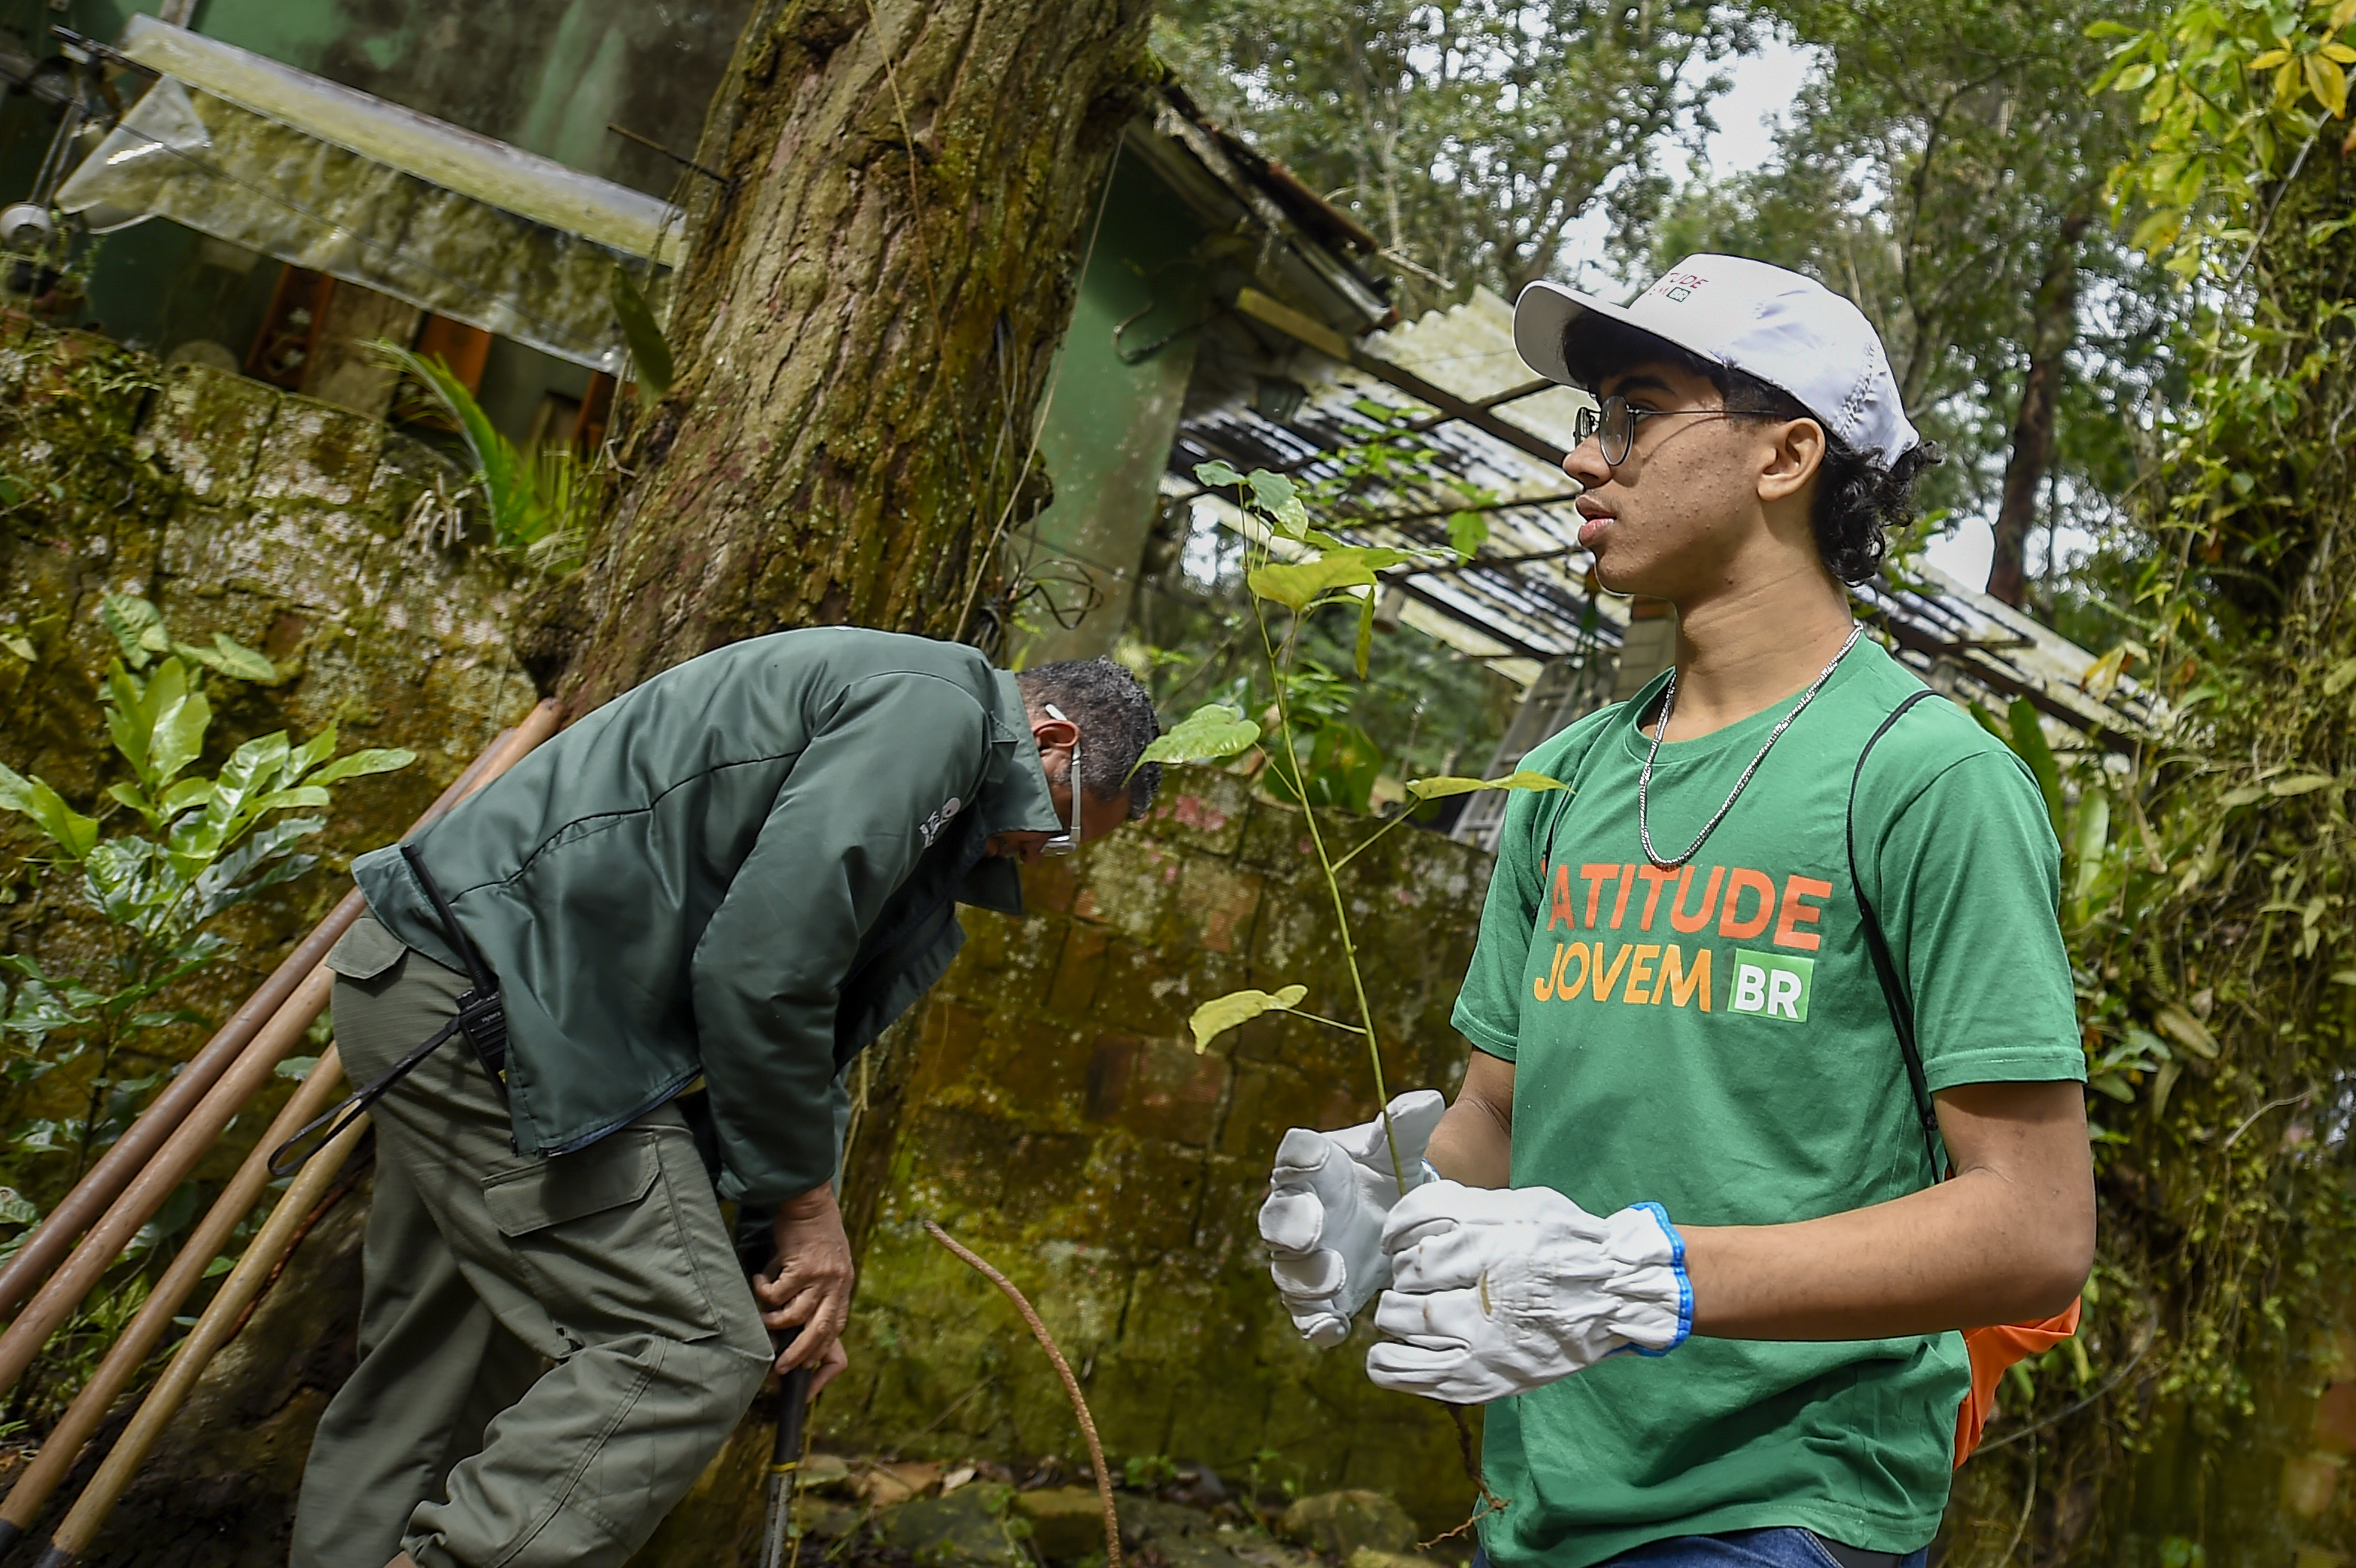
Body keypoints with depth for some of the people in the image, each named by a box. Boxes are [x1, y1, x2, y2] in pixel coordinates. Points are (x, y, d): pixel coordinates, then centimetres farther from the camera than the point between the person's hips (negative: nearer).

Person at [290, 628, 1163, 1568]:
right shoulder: (937, 702, -12)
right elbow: (760, 972, -20)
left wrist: (793, 1269, 20)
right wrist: (806, 1200, -6)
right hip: (500, 994, -11)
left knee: (435, 1369, 19)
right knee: (689, 1351, -9)